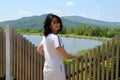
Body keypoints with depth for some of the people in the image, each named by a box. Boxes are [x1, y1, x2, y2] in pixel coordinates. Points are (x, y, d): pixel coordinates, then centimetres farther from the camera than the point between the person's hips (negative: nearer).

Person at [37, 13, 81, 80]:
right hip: (56, 69, -8)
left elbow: (39, 50, 21)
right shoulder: (55, 37, -20)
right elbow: (65, 55, -18)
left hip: (47, 69, 9)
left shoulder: (45, 37, 6)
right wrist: (76, 57, -1)